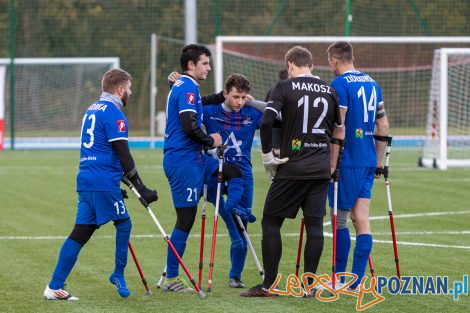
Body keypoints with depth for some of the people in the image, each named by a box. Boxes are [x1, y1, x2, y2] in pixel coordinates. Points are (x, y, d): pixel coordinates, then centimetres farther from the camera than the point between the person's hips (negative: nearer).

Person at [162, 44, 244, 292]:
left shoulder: (179, 86, 17)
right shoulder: (188, 87, -14)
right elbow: (189, 126, -24)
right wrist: (210, 140, -9)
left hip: (193, 158, 10)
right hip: (183, 162, -10)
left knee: (233, 172, 18)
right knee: (186, 219, -6)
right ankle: (171, 278, -1)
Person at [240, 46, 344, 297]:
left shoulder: (285, 88, -3)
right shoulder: (329, 91, 11)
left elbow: (266, 121, -16)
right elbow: (338, 133, 14)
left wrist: (267, 155, -6)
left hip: (292, 168, -4)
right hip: (321, 169, 4)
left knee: (271, 222, 3)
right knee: (314, 224, 5)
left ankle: (269, 284, 0)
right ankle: (309, 284, 4)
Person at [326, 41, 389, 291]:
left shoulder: (340, 84, -9)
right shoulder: (372, 84, 14)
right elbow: (383, 126, 16)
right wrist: (378, 162, 22)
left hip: (347, 162, -7)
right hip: (368, 162, 7)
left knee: (340, 220, 3)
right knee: (361, 220, 4)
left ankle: (340, 277, 9)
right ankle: (356, 281, 1)